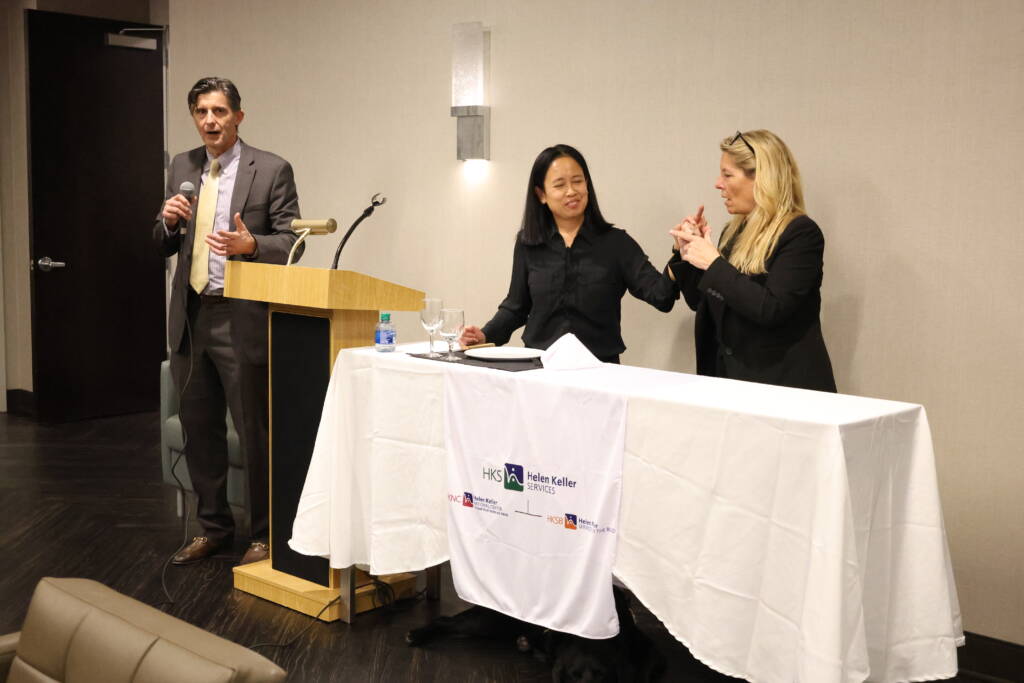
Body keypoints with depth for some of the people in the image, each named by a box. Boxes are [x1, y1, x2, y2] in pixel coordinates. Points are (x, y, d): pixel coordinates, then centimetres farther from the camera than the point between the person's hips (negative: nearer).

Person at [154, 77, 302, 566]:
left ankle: (263, 535, 14)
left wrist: (251, 244, -25)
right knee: (199, 429, 14)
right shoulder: (181, 168, 12)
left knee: (254, 432, 0)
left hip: (242, 319, -6)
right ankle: (214, 527, 29)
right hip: (191, 316, 6)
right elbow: (165, 247, 16)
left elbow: (292, 242, -7)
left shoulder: (272, 170, -4)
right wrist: (169, 221, -6)